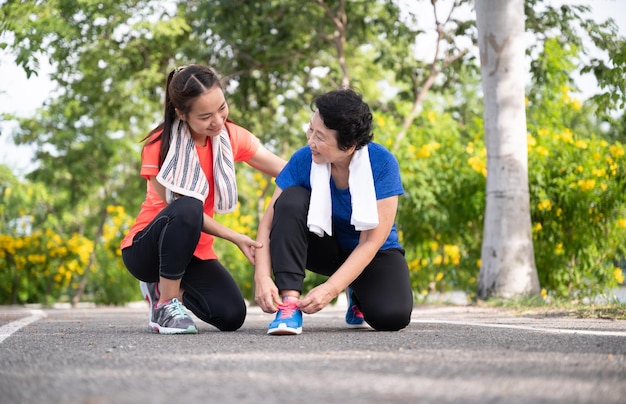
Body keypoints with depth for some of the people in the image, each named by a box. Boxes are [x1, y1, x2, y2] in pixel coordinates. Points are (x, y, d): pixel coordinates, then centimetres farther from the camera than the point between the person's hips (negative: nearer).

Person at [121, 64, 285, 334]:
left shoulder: (231, 137, -5)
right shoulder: (160, 146, -18)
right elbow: (181, 209, -19)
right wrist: (235, 238, -27)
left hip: (195, 251, 5)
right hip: (146, 248, -5)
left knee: (232, 316, -18)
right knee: (186, 208, -37)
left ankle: (172, 286, 14)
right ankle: (166, 303, -22)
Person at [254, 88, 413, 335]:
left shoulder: (381, 164, -26)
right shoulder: (304, 160, -20)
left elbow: (371, 241, -25)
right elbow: (269, 221, -20)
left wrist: (330, 289, -33)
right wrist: (262, 277, -35)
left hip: (372, 254, -1)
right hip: (325, 247, 1)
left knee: (393, 316, -29)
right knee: (291, 199, -28)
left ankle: (358, 295, 9)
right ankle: (290, 302, -29)